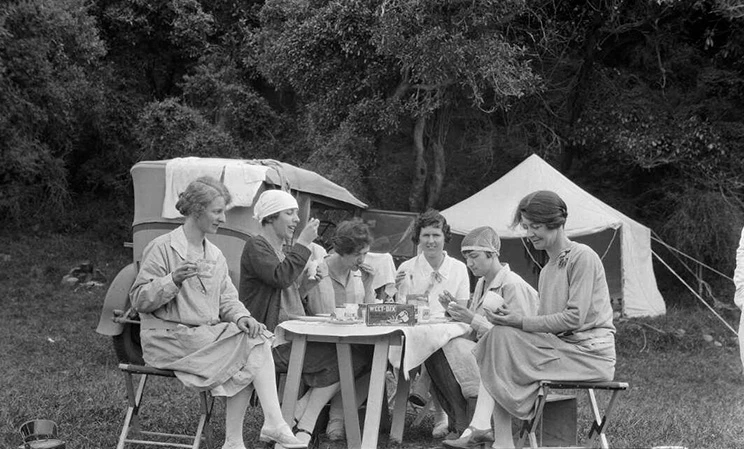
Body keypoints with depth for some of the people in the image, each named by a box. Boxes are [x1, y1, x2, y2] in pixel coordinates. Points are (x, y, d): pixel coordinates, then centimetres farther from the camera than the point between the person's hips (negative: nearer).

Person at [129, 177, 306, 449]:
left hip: (208, 334, 7)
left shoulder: (216, 255, 16)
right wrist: (173, 280, -26)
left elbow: (227, 299, 14)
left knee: (256, 339, -18)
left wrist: (241, 317, -9)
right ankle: (274, 424, -21)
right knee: (254, 347, -20)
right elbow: (139, 299, -9)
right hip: (170, 338, -7)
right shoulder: (162, 248, -6)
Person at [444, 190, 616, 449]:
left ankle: (481, 428, -15)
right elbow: (546, 321, 12)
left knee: (503, 338, -18)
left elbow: (574, 319, -16)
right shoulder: (547, 270, 20)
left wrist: (521, 322, -17)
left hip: (589, 352, -8)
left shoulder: (582, 257, -8)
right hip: (560, 348, 8)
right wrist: (511, 318, -7)